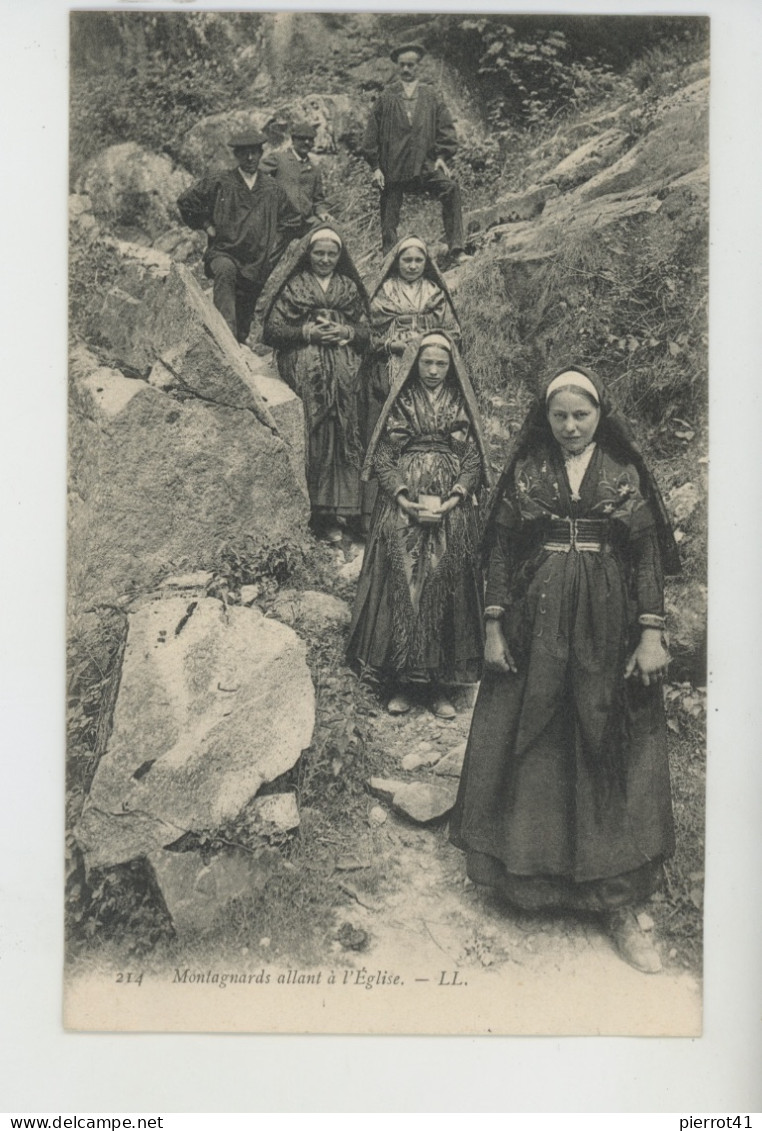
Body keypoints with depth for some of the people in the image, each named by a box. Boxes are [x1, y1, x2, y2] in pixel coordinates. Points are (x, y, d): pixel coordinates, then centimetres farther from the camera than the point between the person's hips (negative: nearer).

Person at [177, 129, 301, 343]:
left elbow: (293, 221, 22)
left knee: (244, 321, 7)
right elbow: (186, 202, 6)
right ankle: (227, 332, -47)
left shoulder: (272, 190, 8)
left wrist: (274, 249, 14)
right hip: (224, 253, -3)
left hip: (256, 266, 3)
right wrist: (206, 225, 3)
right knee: (225, 271, -39)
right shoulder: (219, 183, -1)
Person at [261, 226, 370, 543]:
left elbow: (366, 332, 15)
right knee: (311, 438, -12)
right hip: (304, 374, -3)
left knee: (344, 436, -6)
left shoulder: (350, 288, 18)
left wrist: (345, 332, -5)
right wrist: (307, 332, -10)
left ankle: (340, 508, -2)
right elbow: (273, 330, 2)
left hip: (343, 374, 3)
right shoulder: (292, 287, 10)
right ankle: (318, 515, -10)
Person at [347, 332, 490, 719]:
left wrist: (453, 499, -11)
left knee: (446, 586, -3)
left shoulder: (461, 406, 10)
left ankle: (439, 683, 5)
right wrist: (405, 498, -12)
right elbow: (382, 456, 1)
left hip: (452, 512, 1)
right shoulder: (399, 403, 8)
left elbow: (474, 459, 4)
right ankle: (400, 683, 3)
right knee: (401, 584, -6)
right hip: (402, 509, -1)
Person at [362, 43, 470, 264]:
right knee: (389, 219, 0)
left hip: (425, 164, 0)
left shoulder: (431, 96, 12)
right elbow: (372, 134, 7)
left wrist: (442, 156, -3)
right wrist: (375, 167, 0)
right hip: (392, 168, 0)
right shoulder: (385, 98, 8)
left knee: (451, 189, -23)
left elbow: (446, 127, 10)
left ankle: (456, 249, -21)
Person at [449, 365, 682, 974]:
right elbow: (501, 550, 4)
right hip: (535, 626, 1)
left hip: (607, 633, 0)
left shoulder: (626, 474, 2)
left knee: (609, 755, 2)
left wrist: (651, 632, -6)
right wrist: (494, 625, -2)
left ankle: (617, 903, 10)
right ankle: (528, 872, 25)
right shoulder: (525, 472, 4)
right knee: (527, 748, 7)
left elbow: (648, 557, 1)